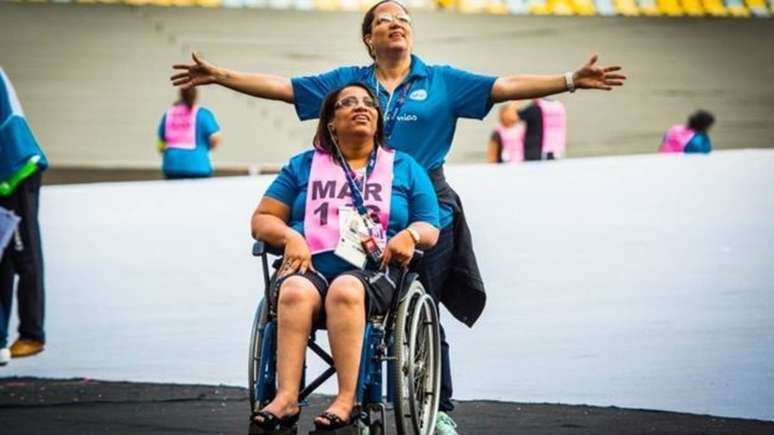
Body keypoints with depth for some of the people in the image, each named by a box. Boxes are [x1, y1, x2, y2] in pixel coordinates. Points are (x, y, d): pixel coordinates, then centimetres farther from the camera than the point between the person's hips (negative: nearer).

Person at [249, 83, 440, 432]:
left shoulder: (405, 168, 20)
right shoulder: (303, 166, 21)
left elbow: (430, 229, 17)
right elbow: (262, 219, 17)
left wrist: (411, 234, -7)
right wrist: (290, 236, -5)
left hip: (374, 274, -1)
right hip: (309, 268, 1)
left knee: (346, 290, -38)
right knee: (295, 291, -36)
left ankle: (346, 400, -45)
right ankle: (286, 398, -46)